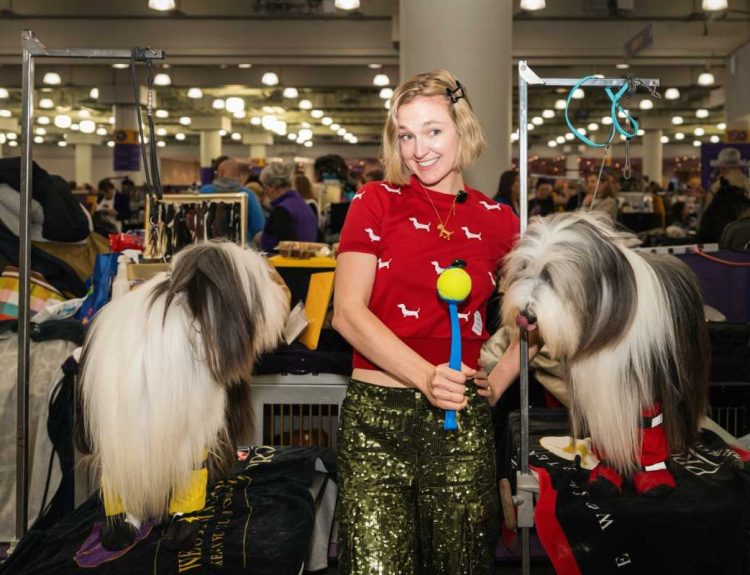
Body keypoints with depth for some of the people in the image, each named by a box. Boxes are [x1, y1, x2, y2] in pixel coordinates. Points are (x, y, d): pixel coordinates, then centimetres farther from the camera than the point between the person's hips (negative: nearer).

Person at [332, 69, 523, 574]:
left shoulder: (499, 221, 7)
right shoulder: (376, 202, 3)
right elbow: (348, 313, -6)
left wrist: (494, 382, 1)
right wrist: (426, 376, -17)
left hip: (462, 422, 2)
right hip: (376, 415, -1)